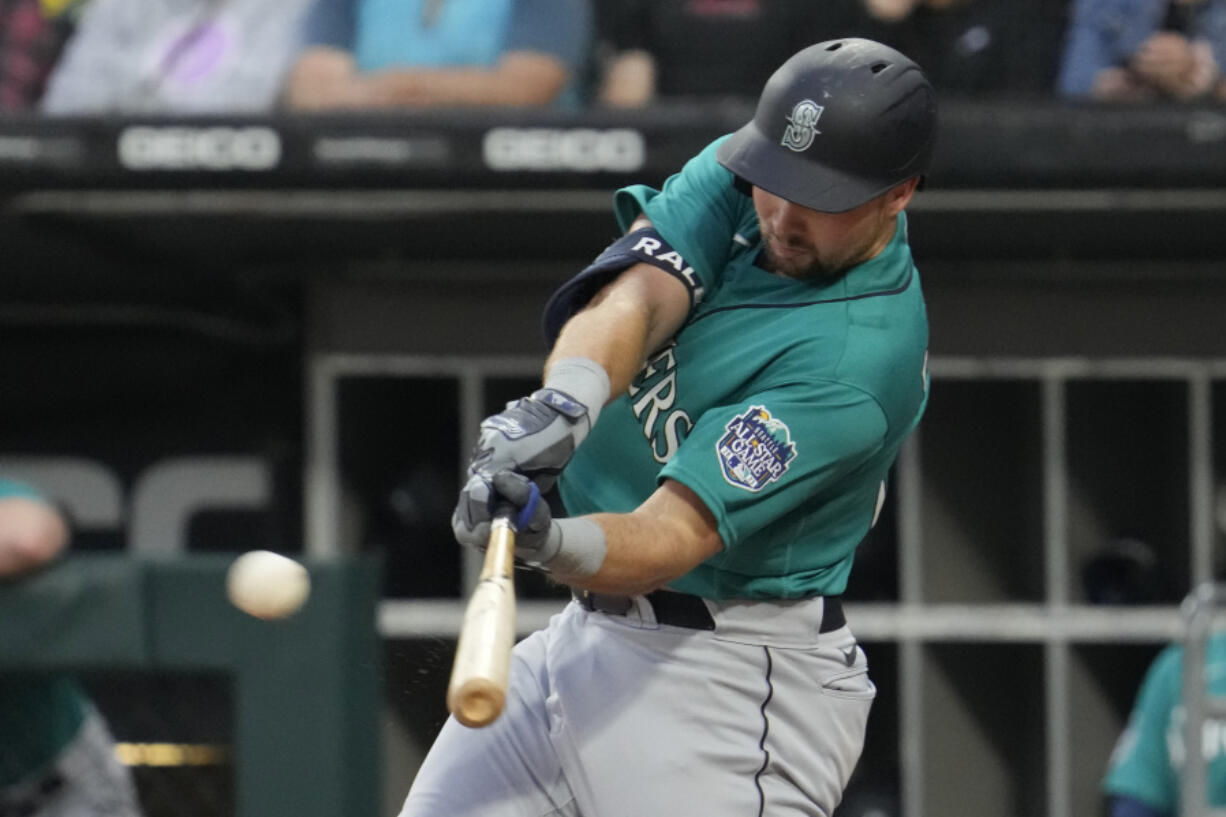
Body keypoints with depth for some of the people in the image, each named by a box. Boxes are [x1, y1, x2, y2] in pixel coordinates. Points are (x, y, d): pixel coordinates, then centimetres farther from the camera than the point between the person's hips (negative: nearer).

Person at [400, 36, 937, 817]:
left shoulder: (861, 359, -24)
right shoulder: (739, 180, -1)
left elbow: (674, 538, -29)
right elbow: (634, 296, -18)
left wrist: (550, 543, -48)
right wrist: (568, 402, -39)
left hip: (729, 681, -8)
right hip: (590, 630, 8)